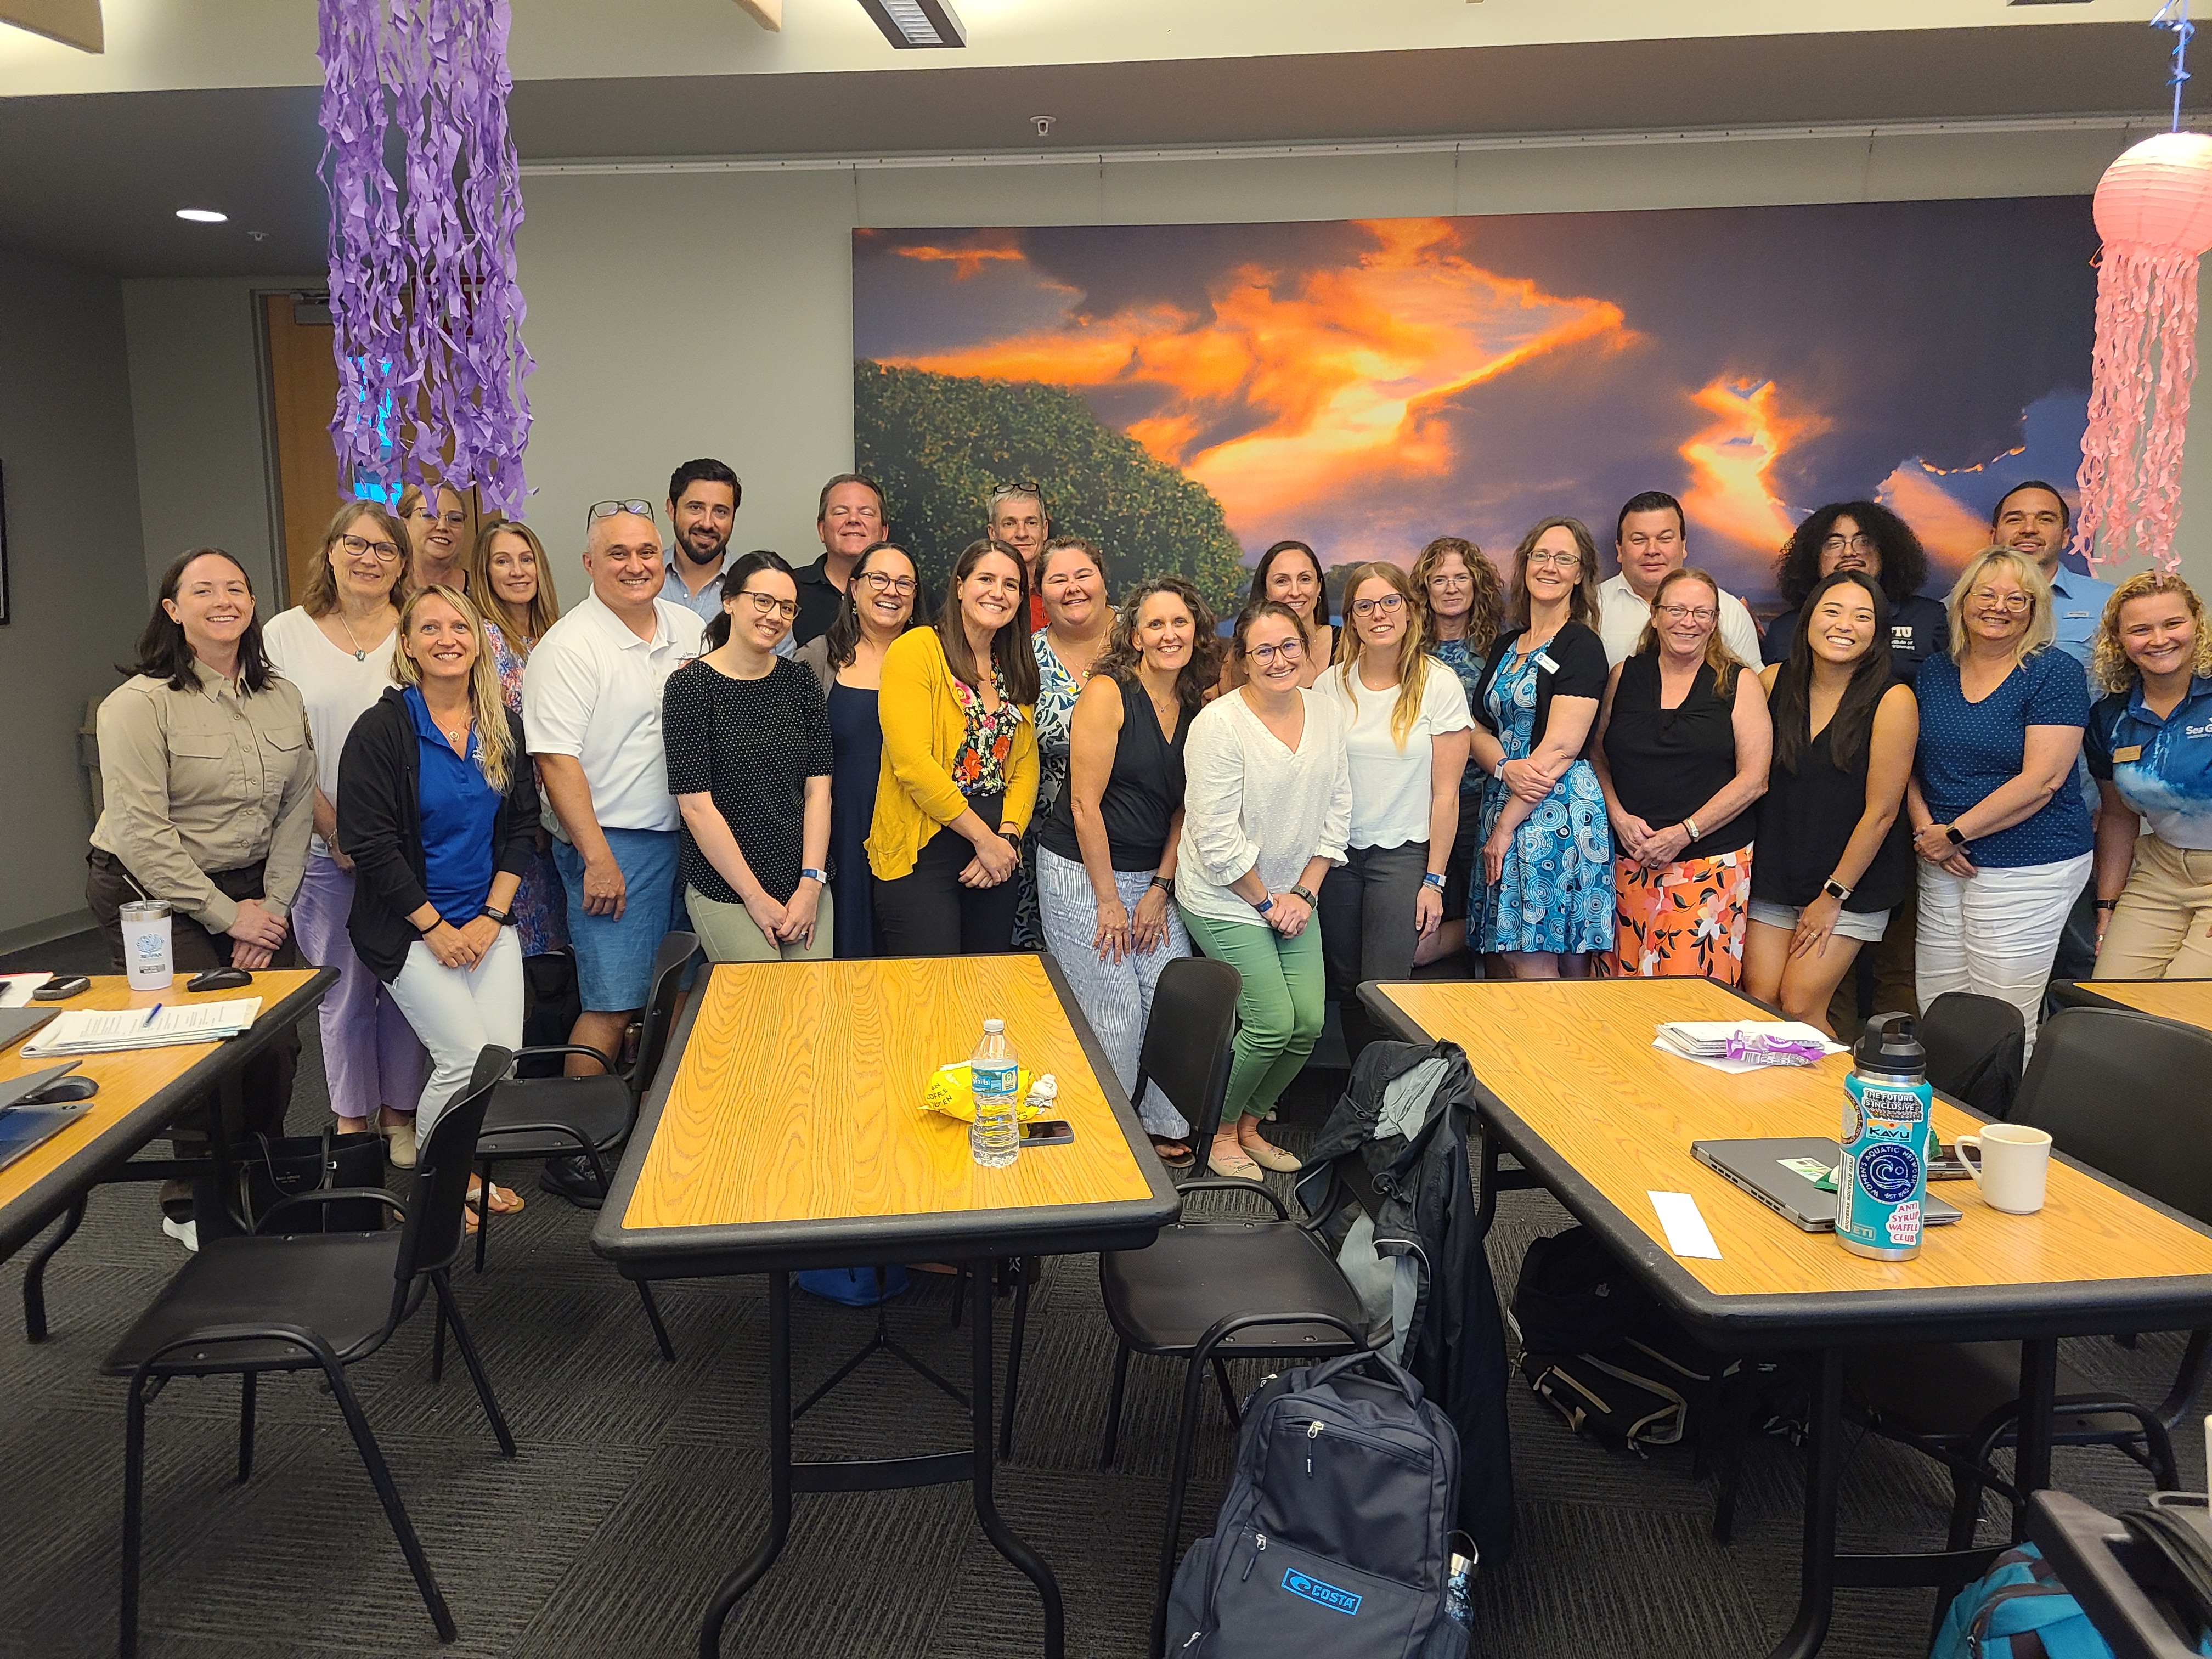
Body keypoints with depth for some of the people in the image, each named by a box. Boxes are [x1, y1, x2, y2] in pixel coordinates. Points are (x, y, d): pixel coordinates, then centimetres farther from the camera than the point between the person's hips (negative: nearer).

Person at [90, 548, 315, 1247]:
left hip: (254, 893, 5)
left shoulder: (283, 699, 5)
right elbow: (139, 832, -16)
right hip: (153, 898, -5)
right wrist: (225, 914, -14)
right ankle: (192, 1205, 11)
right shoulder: (139, 705, -12)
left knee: (278, 1040, -2)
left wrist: (272, 905, -4)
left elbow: (296, 809, 5)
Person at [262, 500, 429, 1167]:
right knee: (342, 986, 7)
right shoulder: (286, 634, 3)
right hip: (326, 847, 0)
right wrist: (336, 833, -8)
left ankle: (400, 1113, 22)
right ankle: (352, 1117, 23)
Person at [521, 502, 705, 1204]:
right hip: (614, 843, -7)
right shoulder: (569, 647, -11)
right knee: (614, 1003, -6)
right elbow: (556, 758, -16)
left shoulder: (688, 629, 10)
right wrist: (596, 857, -19)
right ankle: (570, 1149, 6)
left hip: (684, 834, 7)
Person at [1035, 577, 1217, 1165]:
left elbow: (1183, 808, 10)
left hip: (1151, 877, 6)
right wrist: (1109, 900, -13)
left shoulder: (1196, 710, 6)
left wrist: (1160, 889, 0)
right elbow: (1085, 803, -14)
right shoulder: (1107, 693, -12)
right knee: (1116, 1014, -4)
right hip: (1081, 873, -6)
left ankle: (1164, 1126, 22)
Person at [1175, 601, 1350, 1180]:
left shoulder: (1326, 710, 1)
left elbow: (1337, 809, 6)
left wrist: (1305, 892, -1)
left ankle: (1251, 1123, 23)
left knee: (1310, 1022, 0)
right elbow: (1217, 838, -18)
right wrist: (1266, 903, -11)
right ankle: (1221, 1132, 14)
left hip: (1293, 897, 6)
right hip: (1225, 898, -6)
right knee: (1272, 1023, -11)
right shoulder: (1219, 724, -18)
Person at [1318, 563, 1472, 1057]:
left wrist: (1434, 880, -8)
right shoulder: (1332, 685, 3)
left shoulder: (1439, 685, -6)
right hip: (1337, 851, 3)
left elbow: (1446, 793, -5)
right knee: (1346, 989, 9)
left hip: (1403, 852, -3)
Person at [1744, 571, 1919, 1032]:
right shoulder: (1775, 681, -1)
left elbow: (1880, 812, -11)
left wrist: (1832, 896, -9)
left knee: (1799, 1007, -7)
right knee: (1757, 1003, -1)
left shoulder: (1893, 700, -12)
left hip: (1852, 886, -4)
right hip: (1774, 874, 4)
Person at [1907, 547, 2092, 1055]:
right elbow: (1910, 763, 13)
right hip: (1943, 866, 5)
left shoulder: (2055, 674, -5)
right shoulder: (1933, 674, 11)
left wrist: (1954, 833, -12)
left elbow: (2042, 780, -13)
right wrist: (1923, 827, -5)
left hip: (2029, 869, -5)